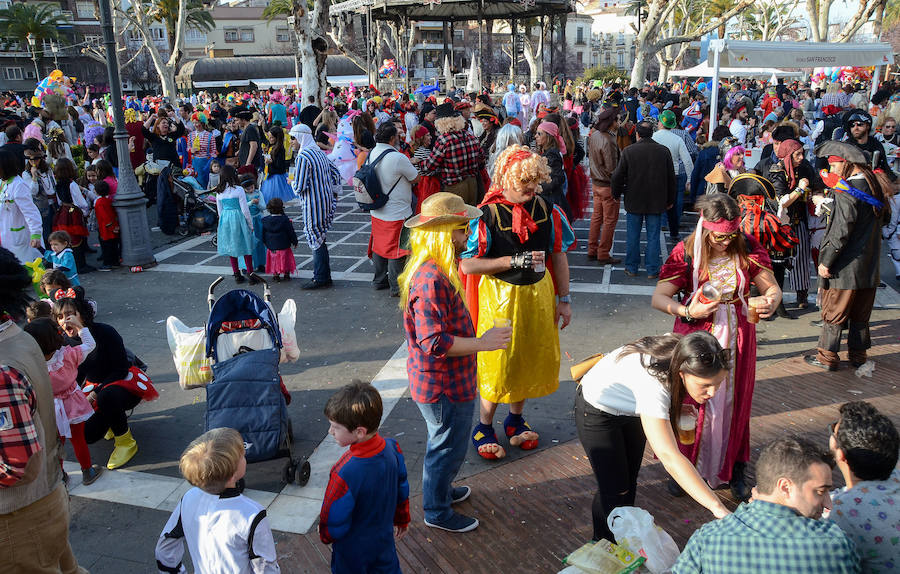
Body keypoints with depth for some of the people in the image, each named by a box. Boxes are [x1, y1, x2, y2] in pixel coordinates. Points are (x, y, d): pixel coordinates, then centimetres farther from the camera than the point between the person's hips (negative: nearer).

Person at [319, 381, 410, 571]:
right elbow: (402, 490, -2)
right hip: (385, 539, 5)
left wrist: (325, 536, -1)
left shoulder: (344, 474, -40)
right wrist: (402, 519, 16)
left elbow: (334, 521, -24)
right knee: (388, 568, 28)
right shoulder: (392, 448, -20)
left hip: (352, 550, -5)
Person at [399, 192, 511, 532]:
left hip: (447, 380, 10)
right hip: (442, 386, -10)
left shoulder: (435, 271, 4)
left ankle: (440, 489, 49)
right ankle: (437, 511, 29)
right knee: (448, 446, 9)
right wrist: (483, 343, -25)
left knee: (445, 443, 28)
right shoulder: (431, 280, -31)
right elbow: (435, 342, -31)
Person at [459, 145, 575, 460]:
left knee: (533, 358, 15)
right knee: (498, 363, 4)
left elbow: (558, 255, 6)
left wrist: (564, 299, 5)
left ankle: (515, 418, 37)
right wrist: (513, 261, -24)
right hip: (500, 297, -4)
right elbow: (467, 265, -17)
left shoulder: (547, 209, -4)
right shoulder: (488, 214, -17)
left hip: (538, 294, 5)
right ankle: (484, 426, 26)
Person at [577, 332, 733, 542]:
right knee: (615, 490, -3)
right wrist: (717, 507, -55)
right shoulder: (652, 383, -47)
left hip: (631, 408, 7)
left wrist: (680, 406, -13)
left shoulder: (681, 353, -26)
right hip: (597, 411, -7)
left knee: (630, 484, 15)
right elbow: (669, 456, -52)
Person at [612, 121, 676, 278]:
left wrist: (616, 194, 12)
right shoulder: (664, 151, -3)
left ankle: (631, 268, 17)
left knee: (633, 236, 9)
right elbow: (671, 178, 4)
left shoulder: (628, 151, -9)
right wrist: (670, 200, 15)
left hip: (634, 202, -1)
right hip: (656, 203, 1)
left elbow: (617, 177, -6)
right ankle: (652, 270, 12)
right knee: (653, 237, 8)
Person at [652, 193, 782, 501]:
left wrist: (770, 301, -23)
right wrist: (688, 311, -26)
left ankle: (734, 470, 30)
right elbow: (658, 298, -10)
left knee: (734, 403, 11)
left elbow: (772, 288, 0)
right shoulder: (686, 253, -11)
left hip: (736, 338, 2)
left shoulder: (748, 249, -6)